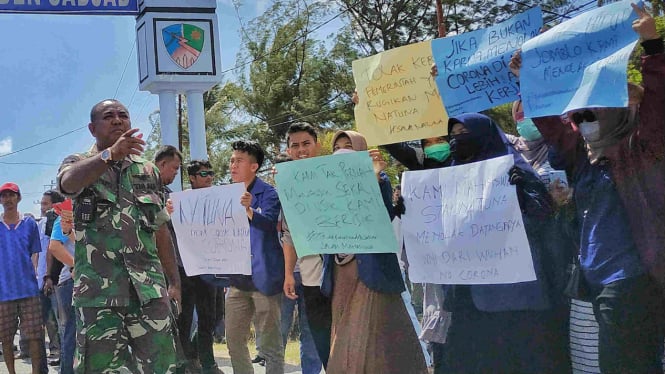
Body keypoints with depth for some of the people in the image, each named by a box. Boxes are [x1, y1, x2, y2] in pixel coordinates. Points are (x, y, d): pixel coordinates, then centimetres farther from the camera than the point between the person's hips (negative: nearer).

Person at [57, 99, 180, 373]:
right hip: (98, 289, -3)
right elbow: (69, 181, -22)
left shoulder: (148, 171, 16)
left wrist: (174, 280, 11)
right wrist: (111, 153, -41)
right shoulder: (78, 164, 5)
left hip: (148, 287, 3)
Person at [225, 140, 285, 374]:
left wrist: (248, 210, -45)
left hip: (263, 277, -7)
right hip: (237, 278, 7)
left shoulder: (268, 194, -7)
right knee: (234, 341, 9)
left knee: (269, 344, -2)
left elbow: (268, 223, -24)